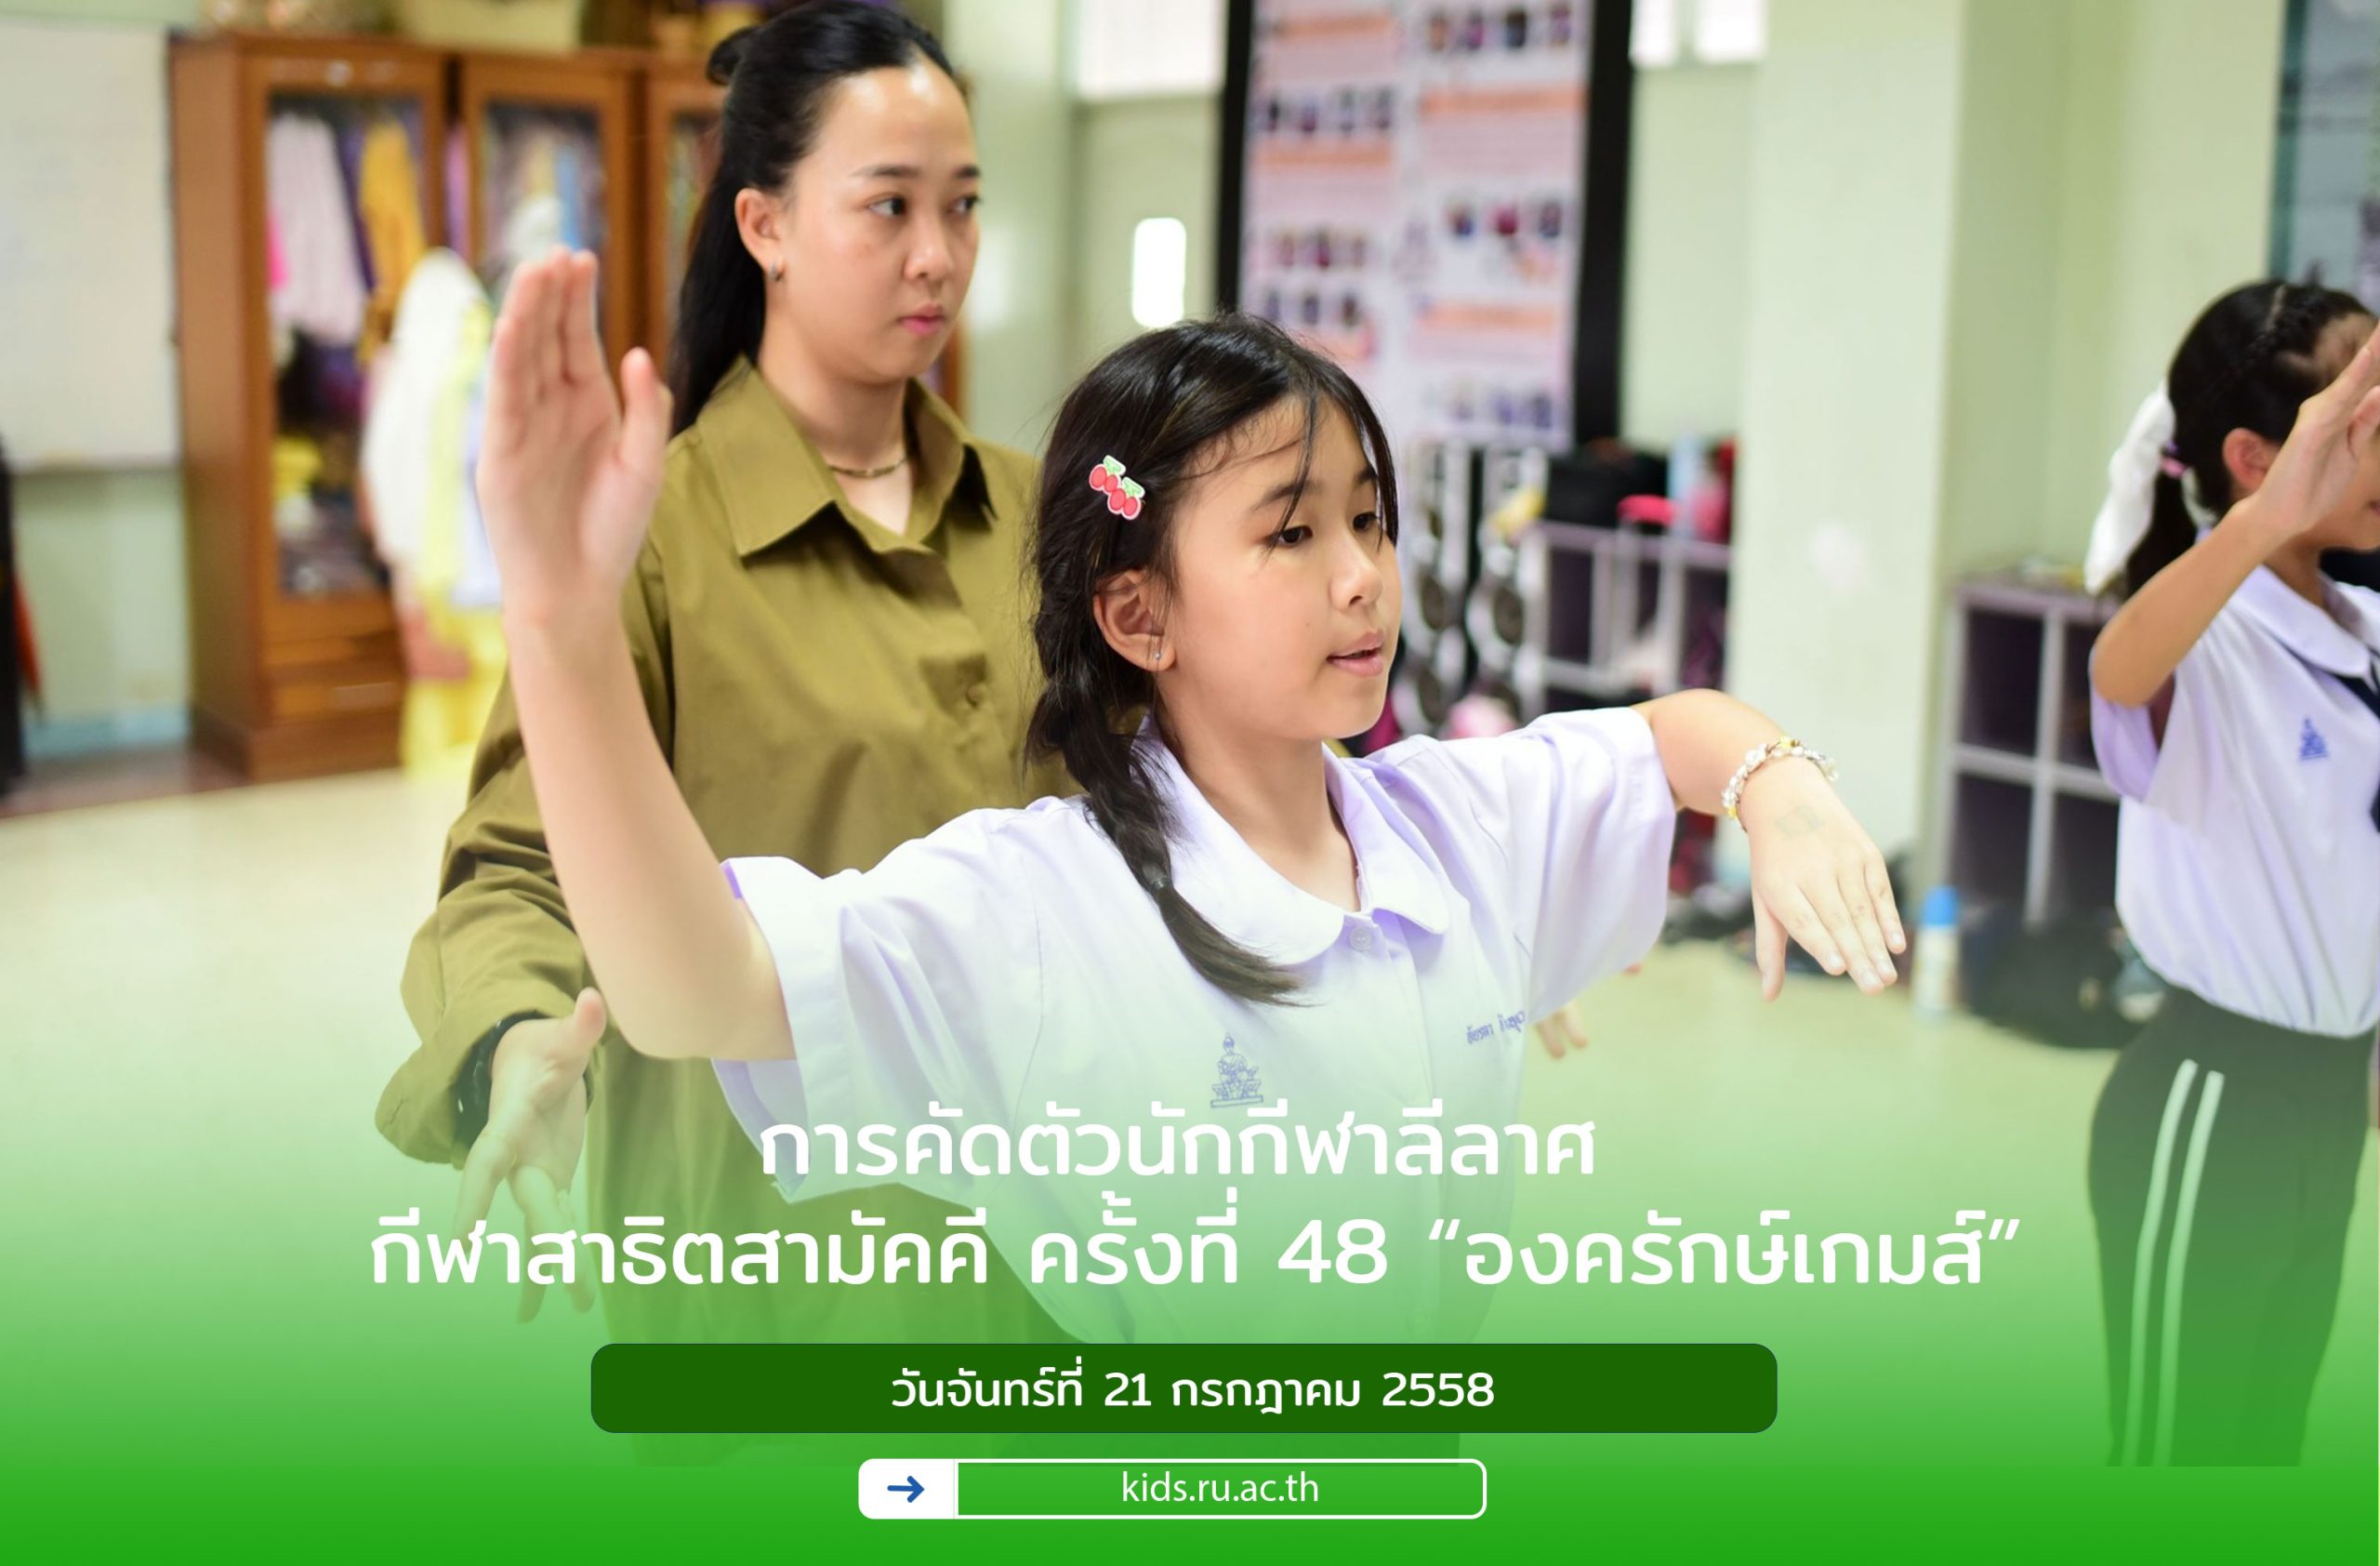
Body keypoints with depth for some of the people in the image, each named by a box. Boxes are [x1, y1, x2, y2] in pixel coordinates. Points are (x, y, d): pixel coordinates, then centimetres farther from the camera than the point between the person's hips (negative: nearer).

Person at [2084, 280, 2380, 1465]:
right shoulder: (2211, 647, -20)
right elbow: (2119, 669, -45)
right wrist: (2264, 523, -63)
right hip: (2209, 1102, -8)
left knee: (2270, 1436, 21)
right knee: (2180, 1450, 5)